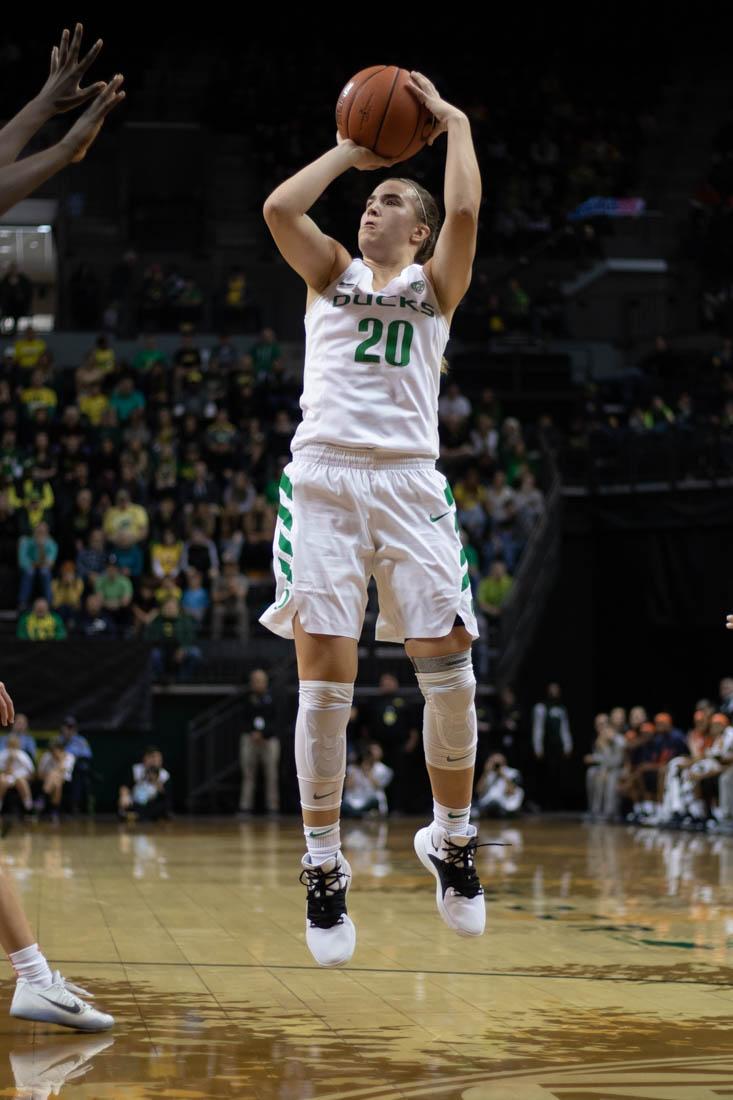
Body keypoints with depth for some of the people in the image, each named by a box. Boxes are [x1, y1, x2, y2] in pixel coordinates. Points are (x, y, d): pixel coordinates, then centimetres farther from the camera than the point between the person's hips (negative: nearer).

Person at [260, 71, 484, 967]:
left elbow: (465, 209, -5)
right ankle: (323, 867, 3)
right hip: (323, 478, 1)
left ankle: (451, 839, 12)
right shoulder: (331, 272, 20)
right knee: (324, 677, -6)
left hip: (407, 480, 0)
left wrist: (452, 121, 7)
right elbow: (279, 207, 2)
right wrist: (350, 150, 12)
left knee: (448, 667, -8)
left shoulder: (435, 283, 15)